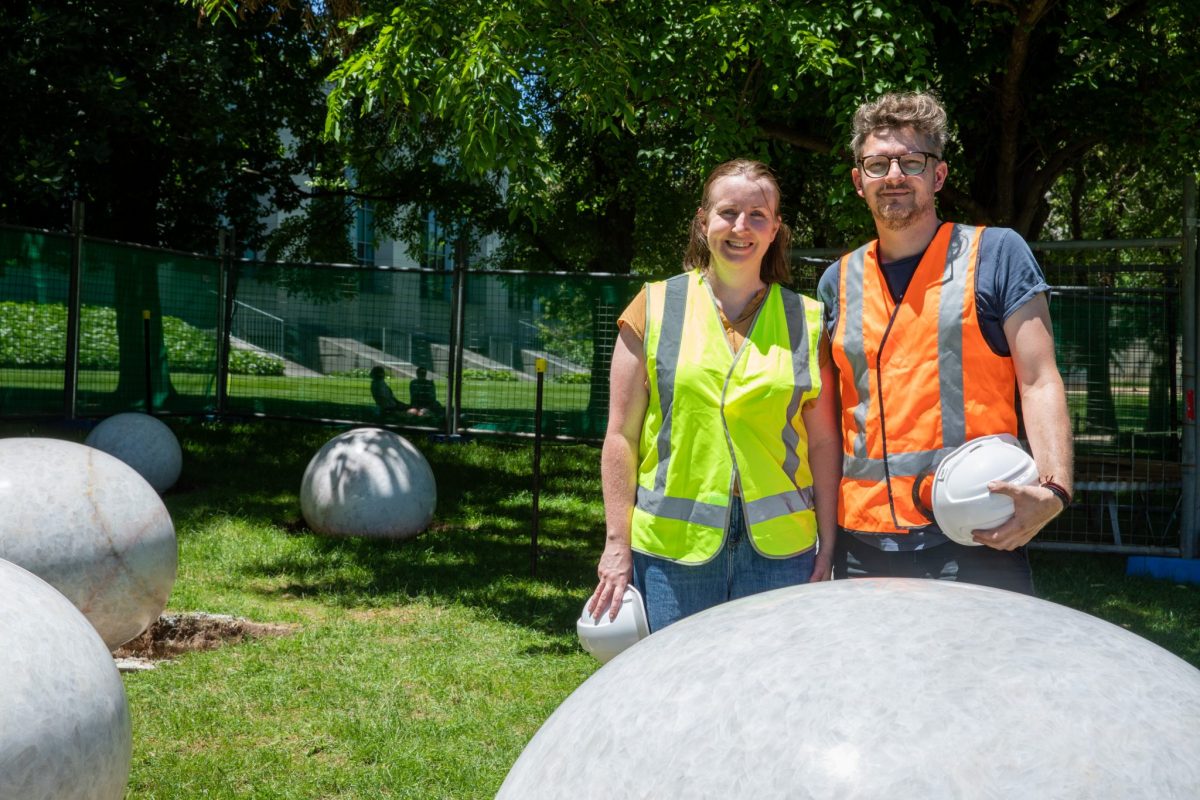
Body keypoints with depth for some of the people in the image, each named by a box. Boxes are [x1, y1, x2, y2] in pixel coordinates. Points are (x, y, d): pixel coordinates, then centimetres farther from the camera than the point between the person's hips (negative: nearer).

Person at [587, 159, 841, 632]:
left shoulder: (806, 321, 7)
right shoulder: (655, 308, 4)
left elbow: (823, 443, 8)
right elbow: (621, 436, 3)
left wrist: (828, 547, 3)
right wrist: (618, 545, -2)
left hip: (779, 545, 1)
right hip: (671, 541, -1)